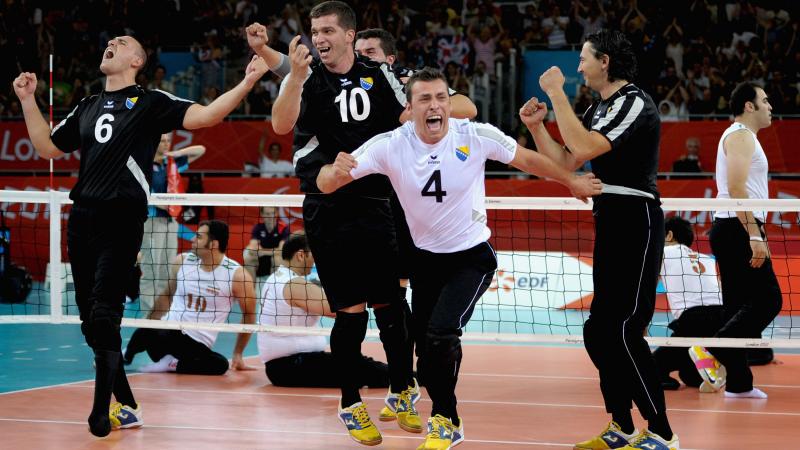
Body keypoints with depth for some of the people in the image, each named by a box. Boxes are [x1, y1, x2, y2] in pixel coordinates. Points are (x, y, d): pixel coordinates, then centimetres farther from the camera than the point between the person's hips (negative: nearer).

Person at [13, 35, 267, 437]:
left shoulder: (150, 102, 3)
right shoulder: (87, 108, 20)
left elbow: (205, 116, -7)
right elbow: (47, 148, 26)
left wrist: (246, 83, -19)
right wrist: (27, 100, 20)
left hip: (122, 221, -6)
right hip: (82, 219, 6)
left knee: (104, 317, -15)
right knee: (91, 324, 6)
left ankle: (102, 410, -9)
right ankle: (126, 407, 16)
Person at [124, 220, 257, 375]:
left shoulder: (236, 274, -6)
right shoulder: (181, 262, 4)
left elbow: (249, 315, 4)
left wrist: (238, 354, 7)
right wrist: (148, 328, 19)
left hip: (199, 345, -2)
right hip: (168, 332, 2)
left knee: (221, 365, -37)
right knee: (145, 332, -36)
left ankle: (173, 364, -14)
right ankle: (127, 354, 0)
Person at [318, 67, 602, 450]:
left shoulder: (476, 137, -18)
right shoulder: (389, 146, -17)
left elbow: (527, 160, 0)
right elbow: (326, 184, -21)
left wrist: (571, 182, 8)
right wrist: (336, 171, -44)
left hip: (472, 257, -3)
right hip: (425, 258, 3)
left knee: (441, 333, -23)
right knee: (426, 352, 5)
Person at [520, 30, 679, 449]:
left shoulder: (634, 103, -12)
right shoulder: (598, 109, 17)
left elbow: (584, 147, -25)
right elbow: (565, 162, 20)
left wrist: (556, 93, -18)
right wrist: (536, 126, 8)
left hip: (635, 221, -10)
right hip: (610, 224, 10)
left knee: (623, 331, -13)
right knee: (600, 331, 10)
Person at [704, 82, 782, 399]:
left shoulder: (742, 136, 22)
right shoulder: (741, 135, -10)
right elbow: (736, 188, -20)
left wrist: (753, 234, 24)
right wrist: (754, 235, -25)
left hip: (731, 230, 10)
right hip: (739, 229, -10)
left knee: (740, 306, 7)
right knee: (767, 299, -13)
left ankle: (738, 382, 6)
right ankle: (713, 349, -18)